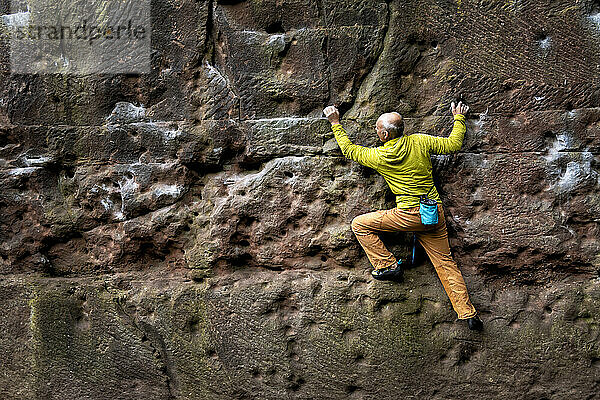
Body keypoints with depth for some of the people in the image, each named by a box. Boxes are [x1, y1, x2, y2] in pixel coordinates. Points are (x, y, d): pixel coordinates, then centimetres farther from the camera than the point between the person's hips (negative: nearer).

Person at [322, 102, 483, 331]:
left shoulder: (379, 157, -7)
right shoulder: (420, 142, 0)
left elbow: (349, 150, 8)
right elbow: (453, 144, 10)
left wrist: (335, 124, 18)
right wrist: (459, 118, 25)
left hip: (410, 215, -5)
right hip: (436, 213, 6)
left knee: (360, 225, 6)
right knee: (445, 262, 14)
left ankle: (387, 265, 7)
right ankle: (469, 314, 15)